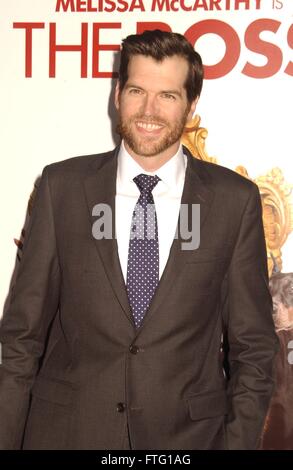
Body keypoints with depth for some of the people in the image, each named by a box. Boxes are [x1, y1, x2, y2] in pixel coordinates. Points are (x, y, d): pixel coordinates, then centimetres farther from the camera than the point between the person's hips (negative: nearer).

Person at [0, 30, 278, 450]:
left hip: (187, 433, 0)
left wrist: (240, 442, -5)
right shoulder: (62, 186, -4)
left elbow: (253, 346, 0)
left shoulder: (236, 200, -5)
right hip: (67, 430, 1)